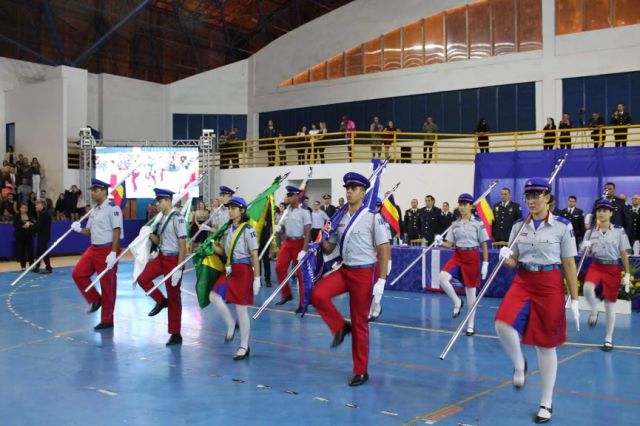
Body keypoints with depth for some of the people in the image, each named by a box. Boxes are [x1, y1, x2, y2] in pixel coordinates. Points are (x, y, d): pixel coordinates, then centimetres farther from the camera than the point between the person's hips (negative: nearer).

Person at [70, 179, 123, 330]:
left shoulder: (112, 208, -14)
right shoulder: (94, 210, 13)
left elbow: (117, 231, -18)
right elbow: (90, 231, 19)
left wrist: (113, 253, -23)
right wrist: (79, 229, -3)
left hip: (108, 250, -9)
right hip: (93, 249, 9)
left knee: (107, 285, 1)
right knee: (78, 273, 3)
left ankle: (107, 320, 12)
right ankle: (95, 300, 22)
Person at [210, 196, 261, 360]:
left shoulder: (248, 230, -10)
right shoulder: (227, 229, 10)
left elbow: (254, 256, -11)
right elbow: (222, 251, 14)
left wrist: (257, 278, -14)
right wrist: (212, 245, -7)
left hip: (243, 271, -6)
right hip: (229, 270, 6)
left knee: (241, 310, -1)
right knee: (214, 296, -11)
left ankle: (244, 347, 12)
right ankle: (231, 325, 12)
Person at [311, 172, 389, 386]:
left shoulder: (372, 217, -11)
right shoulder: (340, 218, 6)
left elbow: (384, 251, -11)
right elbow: (329, 249, 13)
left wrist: (381, 282, -17)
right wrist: (323, 240, -9)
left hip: (364, 273, -5)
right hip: (344, 270, 5)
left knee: (359, 324, 3)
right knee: (318, 294, -21)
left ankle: (361, 371, 20)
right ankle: (340, 327, 5)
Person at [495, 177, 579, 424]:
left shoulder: (563, 226, -6)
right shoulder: (519, 226, 5)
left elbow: (569, 265, -3)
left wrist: (574, 300, -3)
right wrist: (506, 258, -13)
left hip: (550, 287, -3)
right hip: (523, 283, 3)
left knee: (546, 346, 5)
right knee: (503, 325, -23)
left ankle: (546, 404, 21)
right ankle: (519, 364, 8)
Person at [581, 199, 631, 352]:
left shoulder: (619, 231, -2)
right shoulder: (591, 232, 4)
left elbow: (624, 254, 0)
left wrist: (627, 274, -2)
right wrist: (585, 247, -15)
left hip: (613, 268, -1)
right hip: (596, 266, 1)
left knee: (610, 304, 4)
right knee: (587, 288, -31)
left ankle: (608, 339, 19)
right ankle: (594, 311, 2)